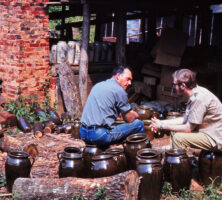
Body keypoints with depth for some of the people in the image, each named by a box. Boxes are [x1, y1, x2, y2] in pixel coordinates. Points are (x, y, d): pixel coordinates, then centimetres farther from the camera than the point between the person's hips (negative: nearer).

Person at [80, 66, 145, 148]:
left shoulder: (98, 85, 18)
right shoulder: (119, 90, -6)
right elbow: (129, 119, -1)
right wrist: (135, 115, 23)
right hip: (100, 136, -9)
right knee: (138, 124, 0)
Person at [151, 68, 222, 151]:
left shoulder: (199, 98, -25)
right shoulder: (194, 95, 5)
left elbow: (188, 129, -21)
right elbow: (185, 119, 13)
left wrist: (162, 126, -12)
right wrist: (161, 122, 5)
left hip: (215, 138, -10)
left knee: (178, 138, -21)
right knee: (174, 132, 12)